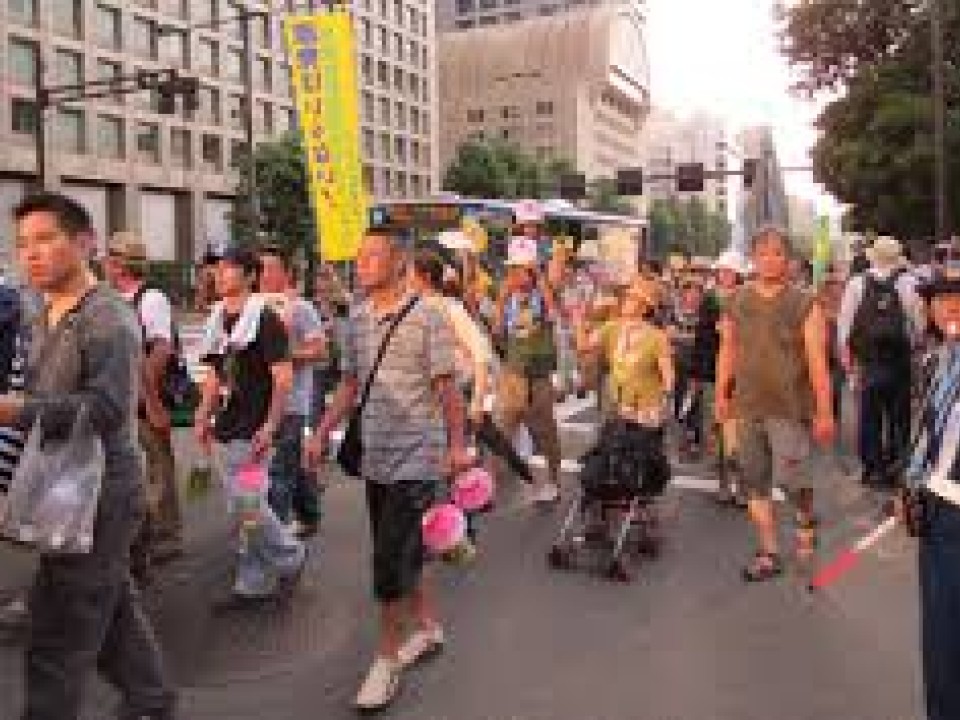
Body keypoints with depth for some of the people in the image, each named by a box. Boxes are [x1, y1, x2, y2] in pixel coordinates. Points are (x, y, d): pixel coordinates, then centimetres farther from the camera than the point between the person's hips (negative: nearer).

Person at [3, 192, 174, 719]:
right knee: (114, 611, 21)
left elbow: (106, 408, -28)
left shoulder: (107, 319, -16)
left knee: (56, 642, -3)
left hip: (101, 495, -10)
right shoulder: (46, 320, 14)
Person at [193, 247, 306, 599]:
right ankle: (256, 581, 21)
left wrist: (270, 426, -20)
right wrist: (204, 417, 11)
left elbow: (283, 377, -14)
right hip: (227, 429, 8)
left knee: (247, 504, -10)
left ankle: (290, 555, 14)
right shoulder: (217, 320, 14)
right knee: (242, 506, 11)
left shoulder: (265, 320, -9)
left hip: (253, 430, -8)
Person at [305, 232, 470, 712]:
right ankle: (427, 628, 36)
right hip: (375, 456, 6)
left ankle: (387, 660, 9)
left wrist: (457, 445, -10)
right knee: (402, 551, 16)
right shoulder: (357, 319, 8)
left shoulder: (426, 317, -9)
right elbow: (350, 384, 15)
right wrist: (322, 434, 11)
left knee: (389, 559, -7)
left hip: (416, 458, -6)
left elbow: (446, 386, -8)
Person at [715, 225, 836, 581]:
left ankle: (806, 518, 23)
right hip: (748, 408, 4)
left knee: (789, 478, -11)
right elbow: (727, 352, 11)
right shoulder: (737, 302, 5)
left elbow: (817, 361, -7)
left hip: (790, 409, -4)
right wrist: (722, 395, 9)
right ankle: (769, 554, 23)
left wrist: (824, 411, -8)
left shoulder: (804, 304, -6)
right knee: (755, 483, 9)